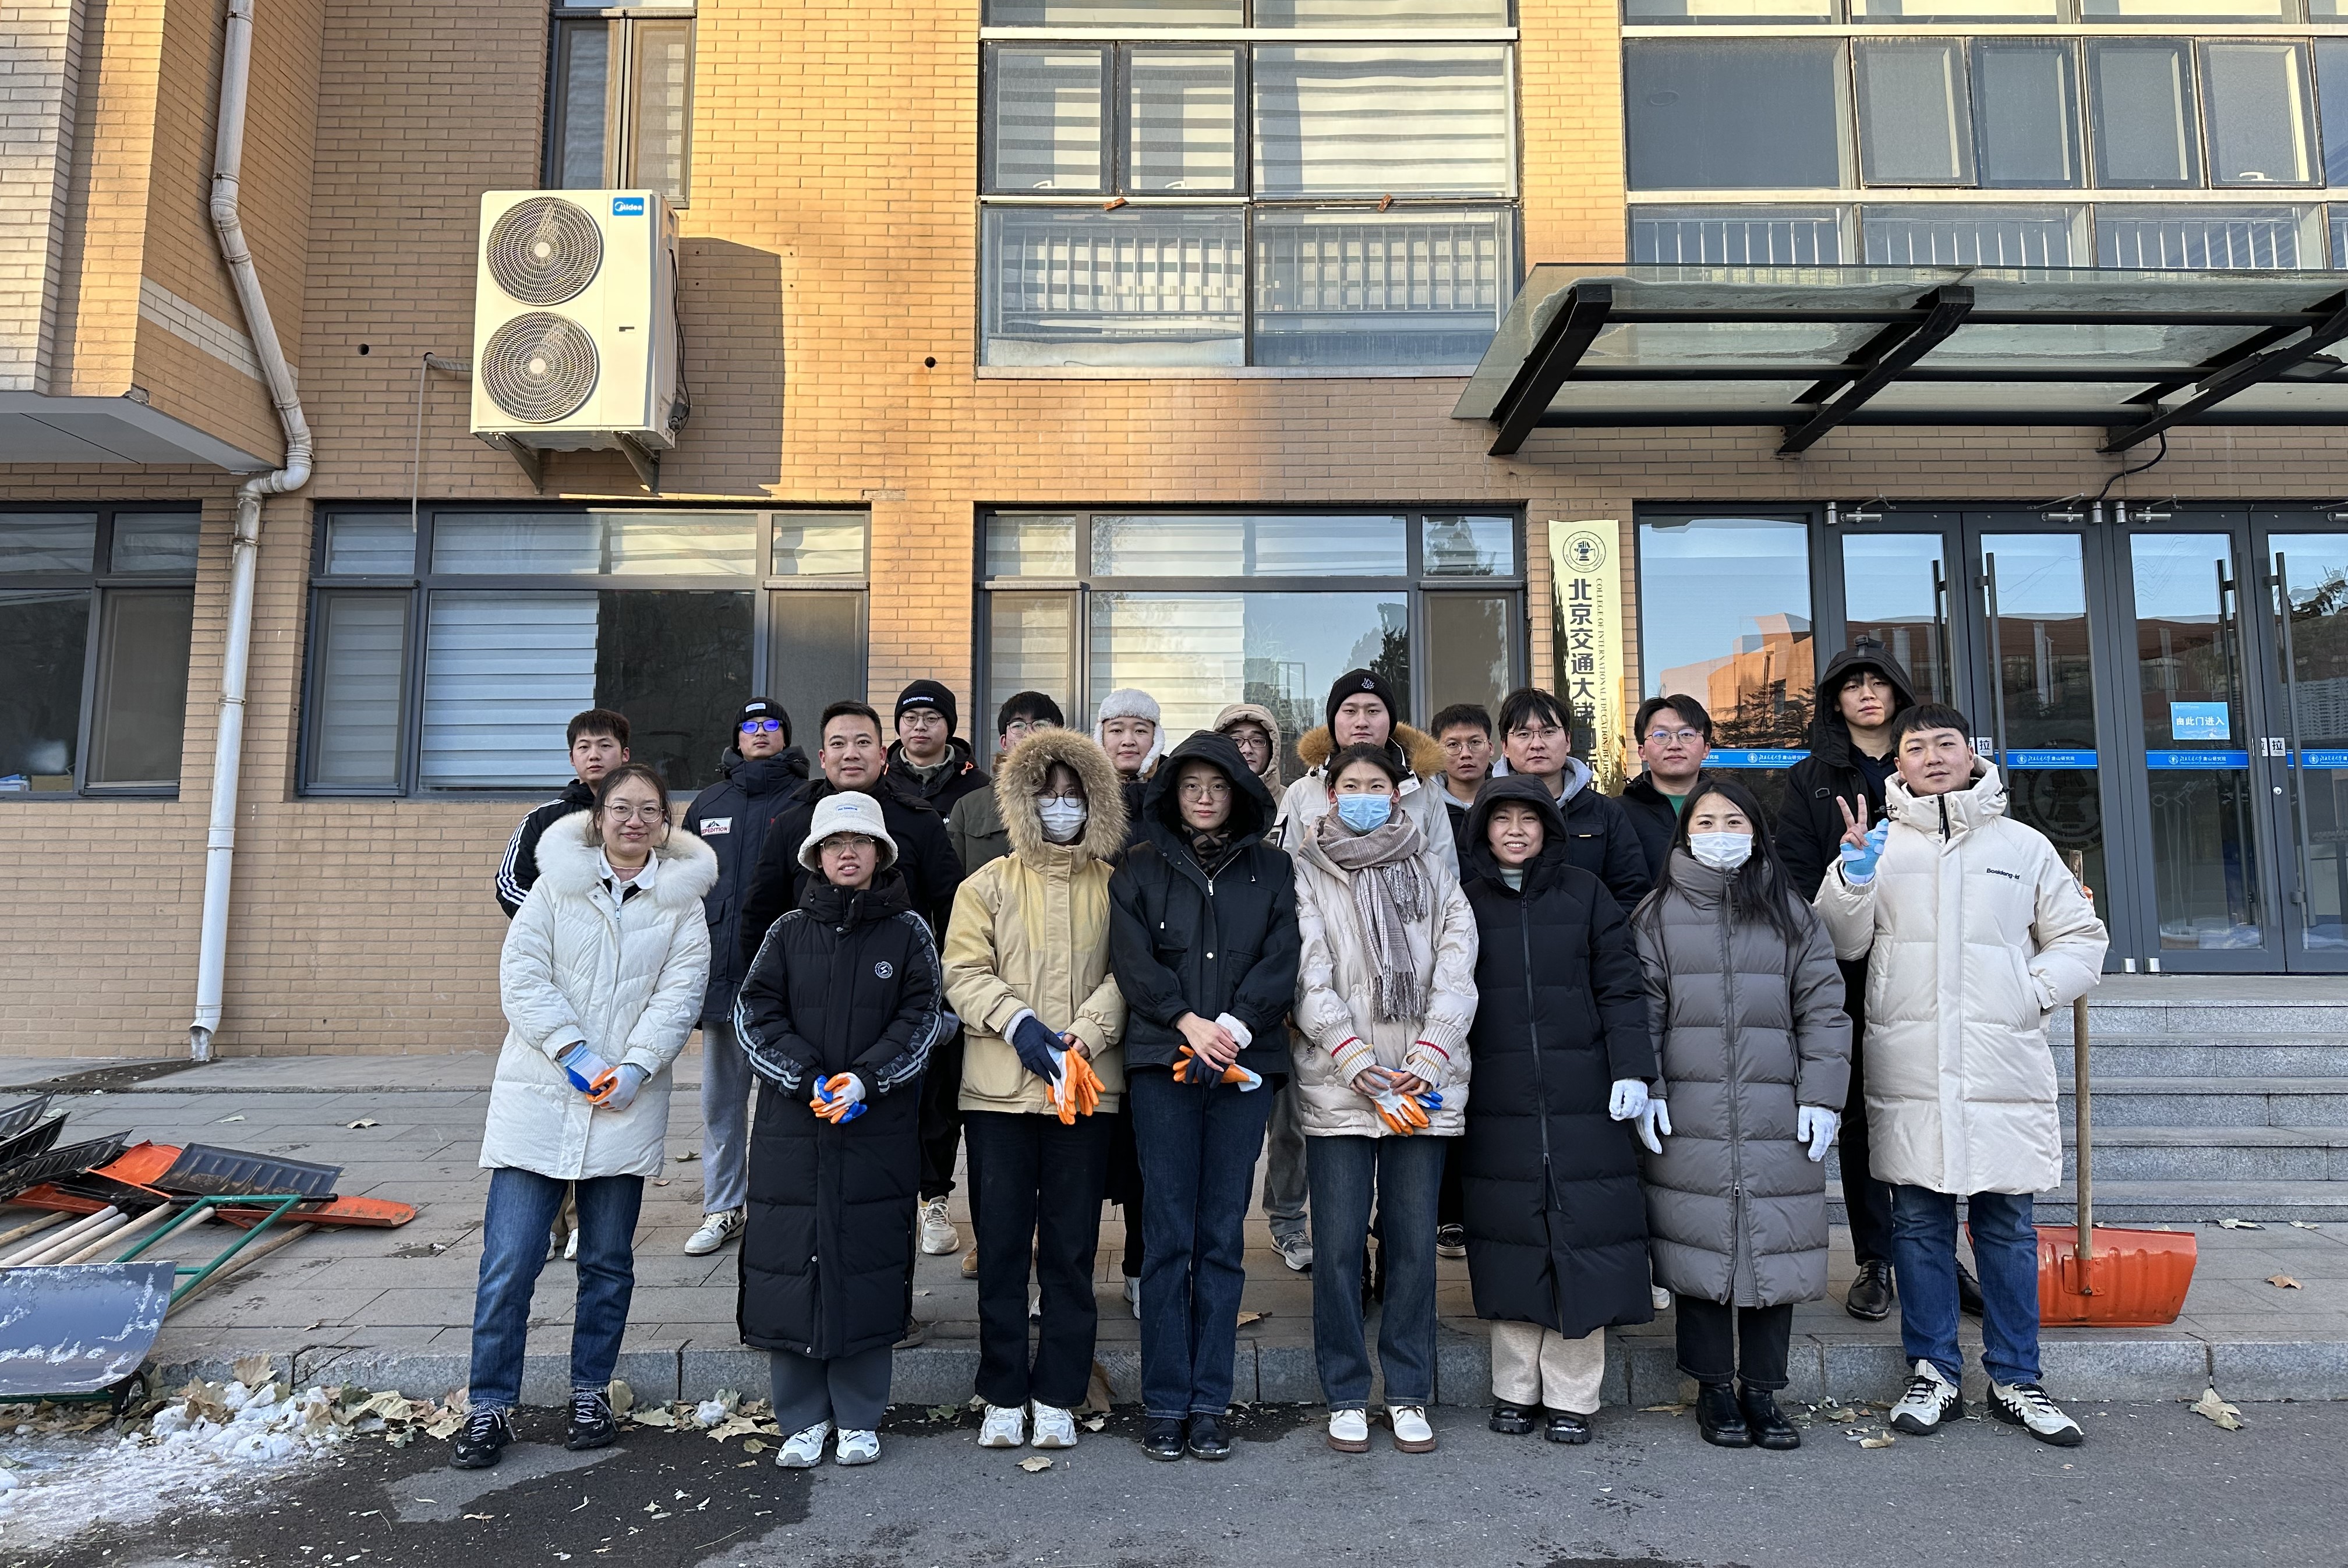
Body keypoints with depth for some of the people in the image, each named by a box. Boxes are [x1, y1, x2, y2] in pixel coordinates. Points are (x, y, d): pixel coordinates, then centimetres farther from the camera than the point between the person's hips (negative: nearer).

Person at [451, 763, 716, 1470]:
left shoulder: (681, 897, 4)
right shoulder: (556, 882, 2)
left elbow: (682, 991, -2)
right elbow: (522, 976, -4)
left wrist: (635, 1068, -13)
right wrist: (573, 1052, -14)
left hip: (629, 1104, 1)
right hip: (539, 1096, -1)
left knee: (609, 1262, 11)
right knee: (509, 1261, -2)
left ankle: (590, 1392, 27)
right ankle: (490, 1406, 12)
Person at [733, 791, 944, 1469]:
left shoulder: (908, 931, 5)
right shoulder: (788, 932, 8)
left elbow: (922, 1017, 0)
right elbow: (755, 1013, 1)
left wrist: (866, 1077, -14)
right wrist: (809, 1078, -13)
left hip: (880, 1129, -1)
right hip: (792, 1127, 1)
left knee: (868, 1264, 2)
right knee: (790, 1262, 2)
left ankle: (859, 1419, 17)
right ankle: (802, 1419, 18)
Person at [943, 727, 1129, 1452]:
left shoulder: (1114, 888, 7)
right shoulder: (990, 884, 7)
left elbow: (1127, 978, 0)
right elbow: (964, 974, 0)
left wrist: (1081, 1039, -14)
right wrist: (1020, 1024, -13)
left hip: (1086, 1089, 0)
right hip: (999, 1088, 0)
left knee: (1071, 1247, 7)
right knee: (1001, 1244, 6)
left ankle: (1057, 1397, 19)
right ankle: (1004, 1396, 19)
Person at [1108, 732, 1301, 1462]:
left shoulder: (1272, 870, 12)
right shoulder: (1140, 869, 11)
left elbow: (1282, 962, 1)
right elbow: (1132, 959, 0)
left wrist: (1233, 1029, -13)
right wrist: (1189, 1023, -13)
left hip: (1244, 1066, 1)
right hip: (1161, 1064, -1)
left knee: (1223, 1235, 4)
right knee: (1167, 1233, 0)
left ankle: (1210, 1402, 13)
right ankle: (1165, 1403, 10)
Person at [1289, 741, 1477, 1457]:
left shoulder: (1432, 869, 12)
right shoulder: (1307, 873, 6)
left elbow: (1456, 970, 4)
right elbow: (1308, 977, -3)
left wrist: (1426, 1060, -7)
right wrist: (1356, 1061, -12)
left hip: (1426, 1084, 2)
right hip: (1336, 1085, -2)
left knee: (1414, 1242, 6)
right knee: (1339, 1243, 1)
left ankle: (1409, 1394, 20)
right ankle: (1346, 1396, 15)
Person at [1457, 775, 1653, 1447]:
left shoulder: (1585, 893, 7)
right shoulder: (1466, 901, 8)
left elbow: (1620, 985, 3)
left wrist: (1631, 1068, -6)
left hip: (1583, 1100, 0)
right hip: (1497, 1105, 1)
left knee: (1583, 1234, 0)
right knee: (1511, 1238, 5)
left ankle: (1571, 1395, 12)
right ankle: (1515, 1389, 18)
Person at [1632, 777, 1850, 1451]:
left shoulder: (1792, 914, 11)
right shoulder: (1658, 914, 8)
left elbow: (1823, 1009, 7)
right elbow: (1641, 1008, 5)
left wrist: (1821, 1096, -1)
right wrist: (1644, 1090, -4)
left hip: (1778, 1116, 1)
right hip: (1688, 1117, -1)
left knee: (1775, 1246, 3)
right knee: (1701, 1246, 2)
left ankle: (1762, 1389, 18)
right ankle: (1714, 1389, 16)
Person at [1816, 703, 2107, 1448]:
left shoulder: (2024, 845, 10)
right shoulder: (1879, 843, 8)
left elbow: (2082, 938, 12)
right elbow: (1844, 942, 3)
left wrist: (2033, 993, -4)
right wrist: (1853, 877, -13)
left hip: (2006, 1070, 1)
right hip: (1909, 1072, 0)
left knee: (2008, 1225, 8)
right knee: (1919, 1222, 6)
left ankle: (2016, 1379, 22)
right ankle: (1933, 1375, 18)